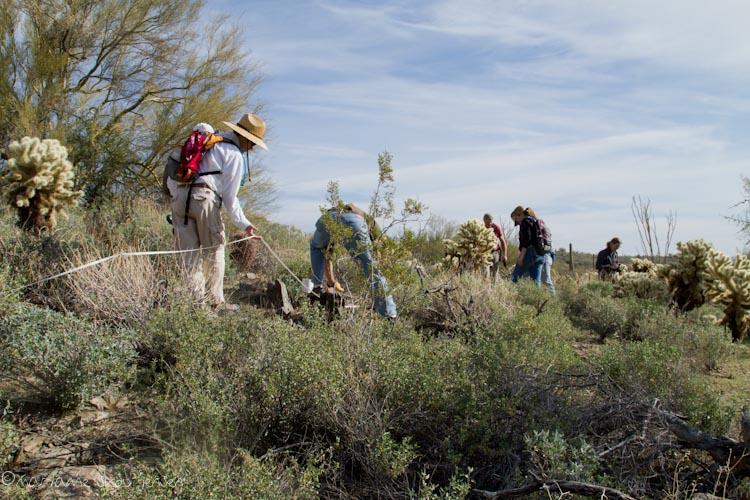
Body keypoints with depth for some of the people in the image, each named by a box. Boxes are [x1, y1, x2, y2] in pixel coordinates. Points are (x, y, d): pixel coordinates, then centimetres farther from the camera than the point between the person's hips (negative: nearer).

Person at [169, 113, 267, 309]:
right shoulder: (235, 155, 3)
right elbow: (229, 196, -1)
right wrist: (243, 224, 4)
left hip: (179, 197, 6)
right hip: (204, 197, -6)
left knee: (190, 253, 7)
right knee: (214, 251, 7)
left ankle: (197, 299, 7)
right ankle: (215, 300, 10)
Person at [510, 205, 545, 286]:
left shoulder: (525, 222, -4)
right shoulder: (535, 221, 24)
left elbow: (526, 239, -16)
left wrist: (522, 255, -19)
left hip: (530, 252, -9)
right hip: (540, 254, 9)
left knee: (516, 277, -6)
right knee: (536, 280, 5)